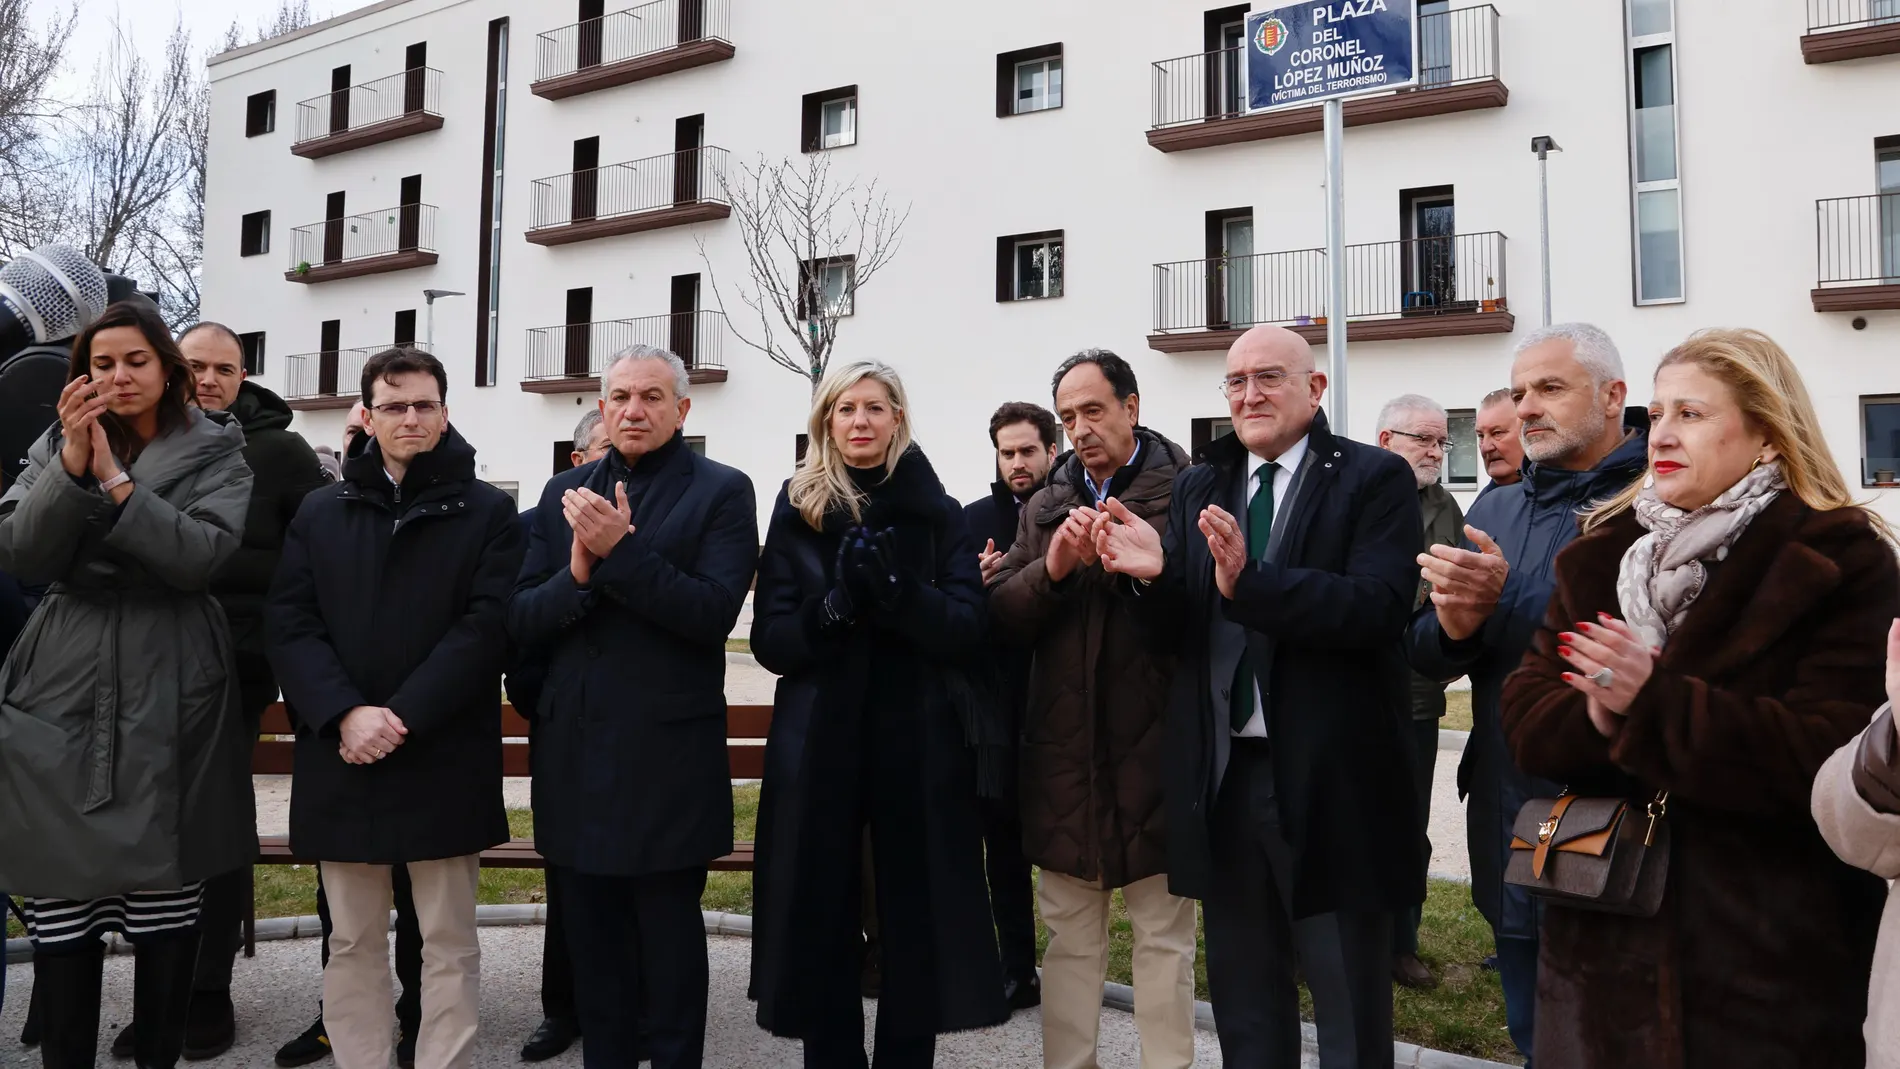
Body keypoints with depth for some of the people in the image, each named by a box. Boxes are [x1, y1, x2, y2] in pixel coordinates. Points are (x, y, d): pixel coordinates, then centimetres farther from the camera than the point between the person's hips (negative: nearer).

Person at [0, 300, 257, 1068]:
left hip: (170, 696, -2)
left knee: (167, 902, 3)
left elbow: (204, 556, -11)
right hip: (64, 693, 2)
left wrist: (115, 479, -15)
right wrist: (72, 464, -14)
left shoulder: (216, 453, 3)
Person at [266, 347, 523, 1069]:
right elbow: (288, 625, 2)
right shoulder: (320, 513, 12)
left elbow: (486, 626, -8)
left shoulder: (487, 512, 3)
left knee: (449, 942, 5)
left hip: (446, 760, -3)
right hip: (341, 759, 3)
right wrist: (345, 714, -13)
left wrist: (400, 717, -16)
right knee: (353, 942, 12)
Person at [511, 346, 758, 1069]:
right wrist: (578, 572, -16)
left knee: (669, 936, 7)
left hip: (667, 756, -4)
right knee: (592, 936, 15)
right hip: (575, 750, 5)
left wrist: (619, 550, -23)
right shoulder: (564, 493, 10)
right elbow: (521, 619, 3)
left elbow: (714, 612, -16)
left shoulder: (721, 492, -3)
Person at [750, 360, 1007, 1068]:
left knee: (916, 918, 3)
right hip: (819, 743, 1)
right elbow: (769, 640, 0)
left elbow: (968, 632, -4)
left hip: (918, 741, 0)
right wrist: (833, 608, -20)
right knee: (821, 919, 4)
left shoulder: (938, 515, 5)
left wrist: (896, 589, -21)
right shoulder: (797, 512, 7)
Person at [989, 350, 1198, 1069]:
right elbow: (1002, 616, 6)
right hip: (1063, 748, 5)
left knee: (1164, 935, 7)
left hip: (1153, 747, -4)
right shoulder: (1047, 505, 13)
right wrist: (1051, 567, -10)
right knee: (1069, 935, 14)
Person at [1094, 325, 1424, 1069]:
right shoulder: (1198, 488, 11)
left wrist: (1250, 581, -31)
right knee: (1242, 1005, 20)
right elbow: (1183, 626, 7)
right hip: (1222, 775, 5)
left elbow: (1379, 609, -20)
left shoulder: (1374, 479, -5)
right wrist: (1154, 574, -15)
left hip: (1327, 777, -5)